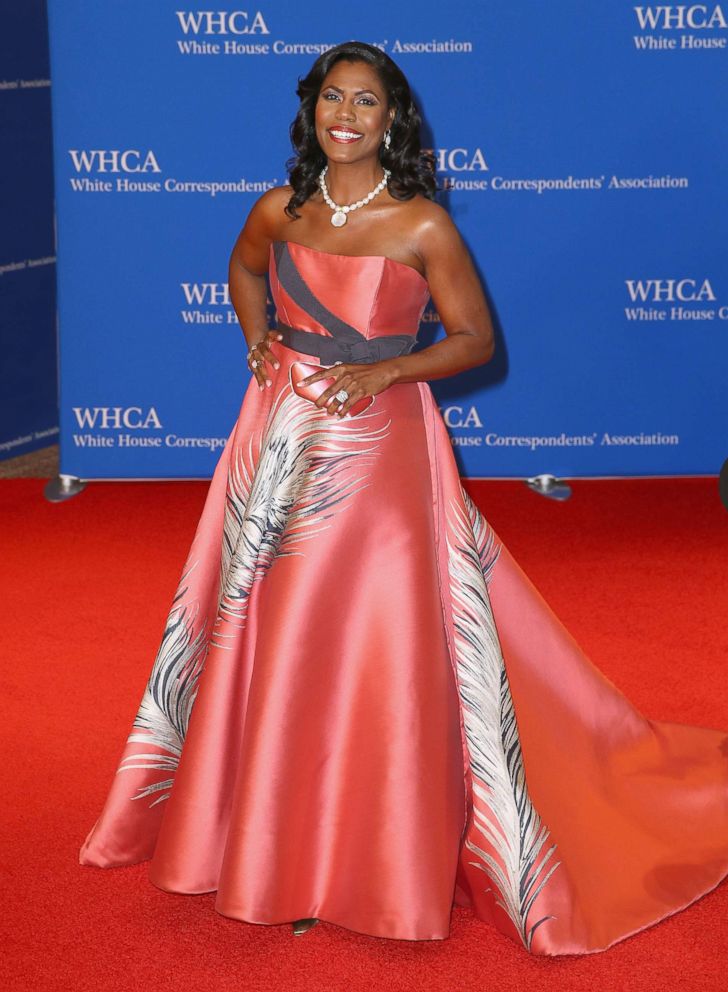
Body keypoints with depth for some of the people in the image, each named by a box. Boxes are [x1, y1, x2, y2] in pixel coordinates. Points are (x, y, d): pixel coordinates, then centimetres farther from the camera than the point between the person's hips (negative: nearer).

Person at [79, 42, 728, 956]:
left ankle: (374, 862, 14)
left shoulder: (422, 226, -8)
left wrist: (384, 370, -15)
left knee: (375, 647, -3)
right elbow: (243, 271, 25)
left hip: (376, 448, -4)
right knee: (269, 641, 10)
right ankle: (275, 849, 28)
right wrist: (258, 337, 8)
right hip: (280, 441, 4)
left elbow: (477, 338, -2)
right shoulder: (280, 211, 4)